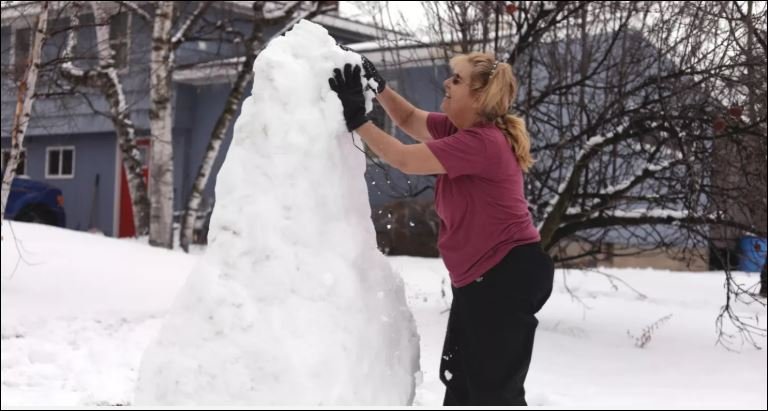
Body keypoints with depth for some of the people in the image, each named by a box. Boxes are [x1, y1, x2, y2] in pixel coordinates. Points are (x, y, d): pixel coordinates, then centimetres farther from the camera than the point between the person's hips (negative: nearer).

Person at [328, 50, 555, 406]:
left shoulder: (482, 142, -24)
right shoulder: (459, 129, 5)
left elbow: (403, 159, -24)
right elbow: (410, 120, 18)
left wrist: (357, 120, -18)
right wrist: (378, 86, 1)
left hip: (509, 276, -10)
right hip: (478, 279, 10)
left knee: (494, 388, 0)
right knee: (459, 379, 20)